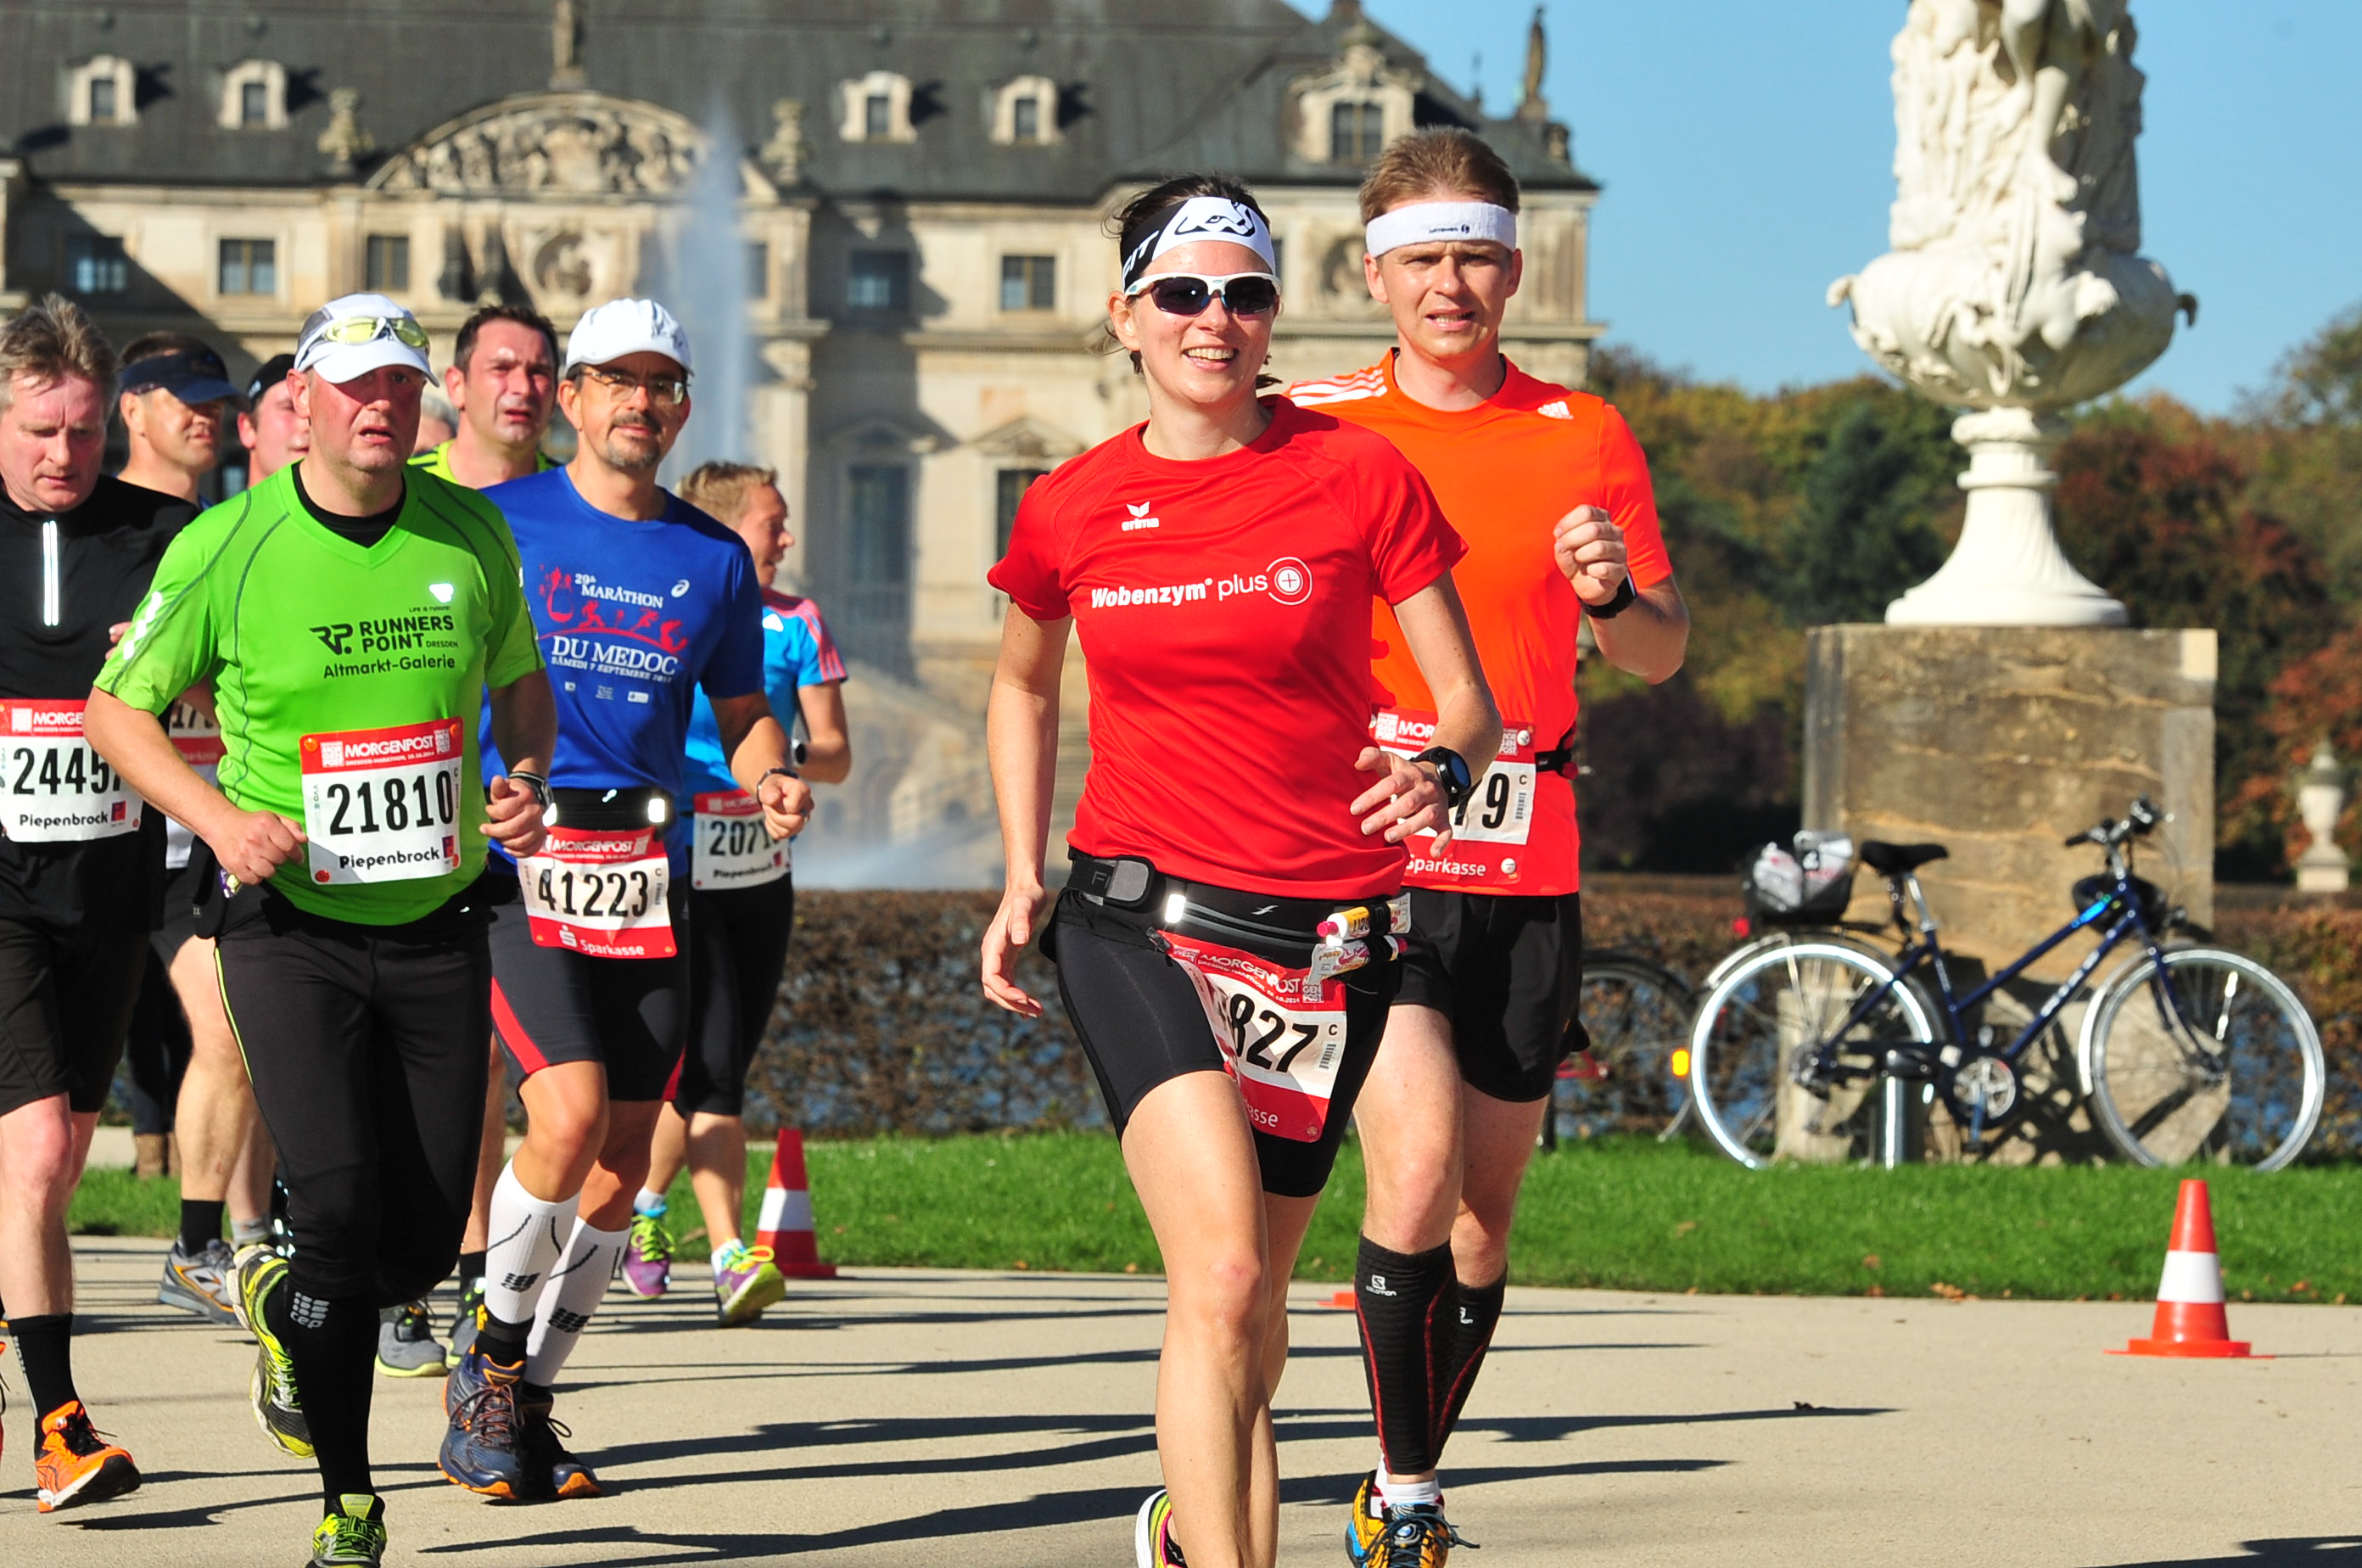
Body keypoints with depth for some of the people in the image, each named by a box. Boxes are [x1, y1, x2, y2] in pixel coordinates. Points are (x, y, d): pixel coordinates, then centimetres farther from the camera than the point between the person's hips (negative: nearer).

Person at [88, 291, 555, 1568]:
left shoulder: (472, 535, 1)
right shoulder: (228, 547, -8)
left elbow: (520, 682, 18)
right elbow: (118, 708, 1)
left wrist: (525, 776, -4)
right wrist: (221, 819, -14)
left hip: (437, 925, 3)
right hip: (288, 925, -3)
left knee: (426, 1240, 2)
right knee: (342, 1205, -17)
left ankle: (285, 1308, 37)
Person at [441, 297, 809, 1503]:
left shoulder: (714, 560, 12)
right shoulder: (493, 525, 2)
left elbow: (742, 711, 22)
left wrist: (771, 781, 0)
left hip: (653, 874, 4)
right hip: (516, 857, -4)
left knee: (623, 1159, 2)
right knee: (572, 1112, -21)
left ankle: (530, 1404, 17)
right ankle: (489, 1366, 0)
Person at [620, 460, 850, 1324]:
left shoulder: (797, 624, 7)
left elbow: (836, 756, 4)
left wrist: (783, 757, -16)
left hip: (761, 877, 4)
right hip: (674, 870, -4)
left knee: (721, 1073, 4)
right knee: (710, 1066, -15)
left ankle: (645, 1201, 27)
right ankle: (730, 1255, -13)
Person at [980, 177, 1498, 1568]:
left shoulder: (1359, 474, -3)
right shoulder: (1073, 509, 3)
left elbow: (1470, 702, -1)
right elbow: (1024, 685, 23)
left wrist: (1442, 768, -24)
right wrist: (1024, 876, 13)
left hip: (1326, 931, 1)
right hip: (1141, 918, -1)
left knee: (1252, 1298, 12)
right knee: (1223, 1273, -22)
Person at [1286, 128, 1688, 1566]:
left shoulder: (1586, 440, 7)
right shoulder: (1312, 429, 3)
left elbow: (1665, 655, 6)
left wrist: (1617, 596, -16)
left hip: (1526, 867, 3)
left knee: (1485, 1212, 7)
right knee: (1419, 1161, -21)